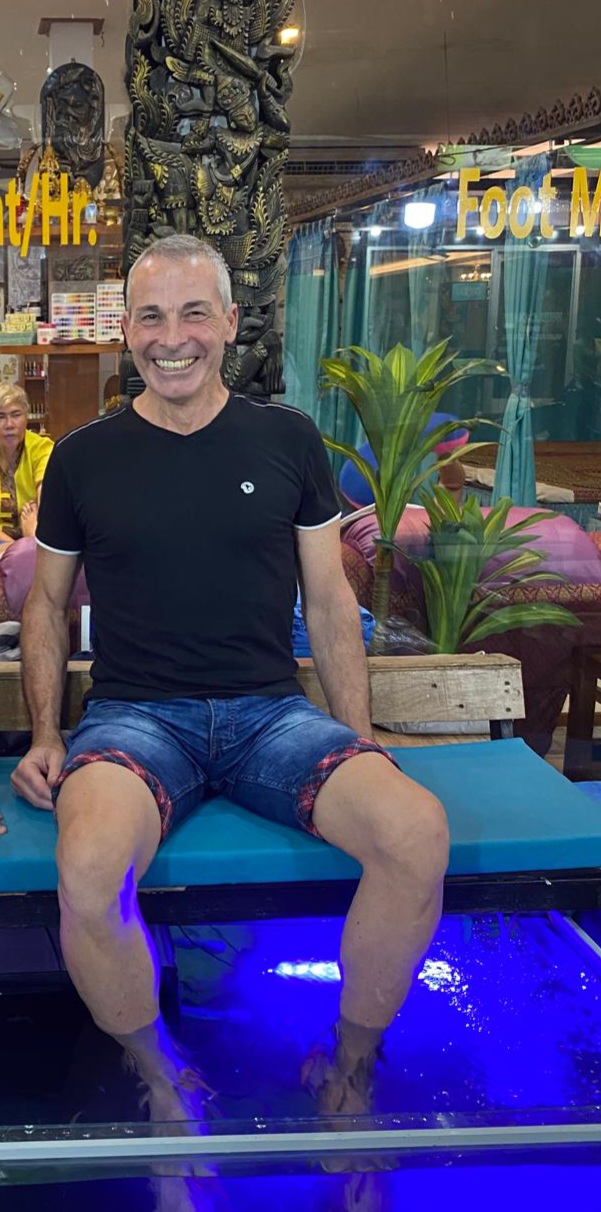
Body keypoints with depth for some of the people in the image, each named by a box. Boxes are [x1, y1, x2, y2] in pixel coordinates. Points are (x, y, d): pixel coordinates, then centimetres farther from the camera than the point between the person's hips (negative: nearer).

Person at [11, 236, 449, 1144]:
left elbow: (329, 601, 9)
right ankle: (160, 1079, -2)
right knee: (88, 868, -34)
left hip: (271, 712, 1)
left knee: (419, 832, -27)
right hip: (135, 716, -1)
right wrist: (45, 735, 1)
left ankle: (351, 1070, 1)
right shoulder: (84, 457, 6)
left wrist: (362, 751, 2)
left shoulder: (287, 440, 7)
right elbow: (47, 602, 15)